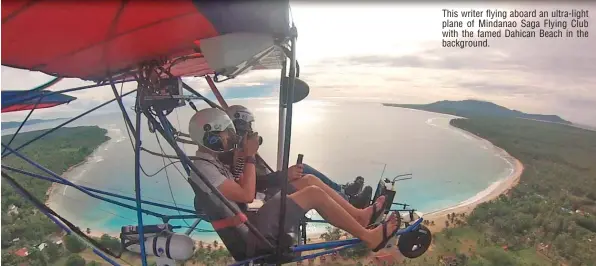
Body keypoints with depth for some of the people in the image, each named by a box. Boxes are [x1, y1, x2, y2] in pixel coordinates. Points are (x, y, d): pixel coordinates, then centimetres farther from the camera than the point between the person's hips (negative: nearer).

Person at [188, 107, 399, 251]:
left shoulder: (209, 161, 13)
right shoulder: (203, 169, -20)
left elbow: (239, 186, 13)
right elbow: (247, 195, -25)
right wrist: (250, 156, -17)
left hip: (250, 218, 10)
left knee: (309, 180, 2)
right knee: (314, 193, -18)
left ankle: (359, 215, 9)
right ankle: (368, 237, -5)